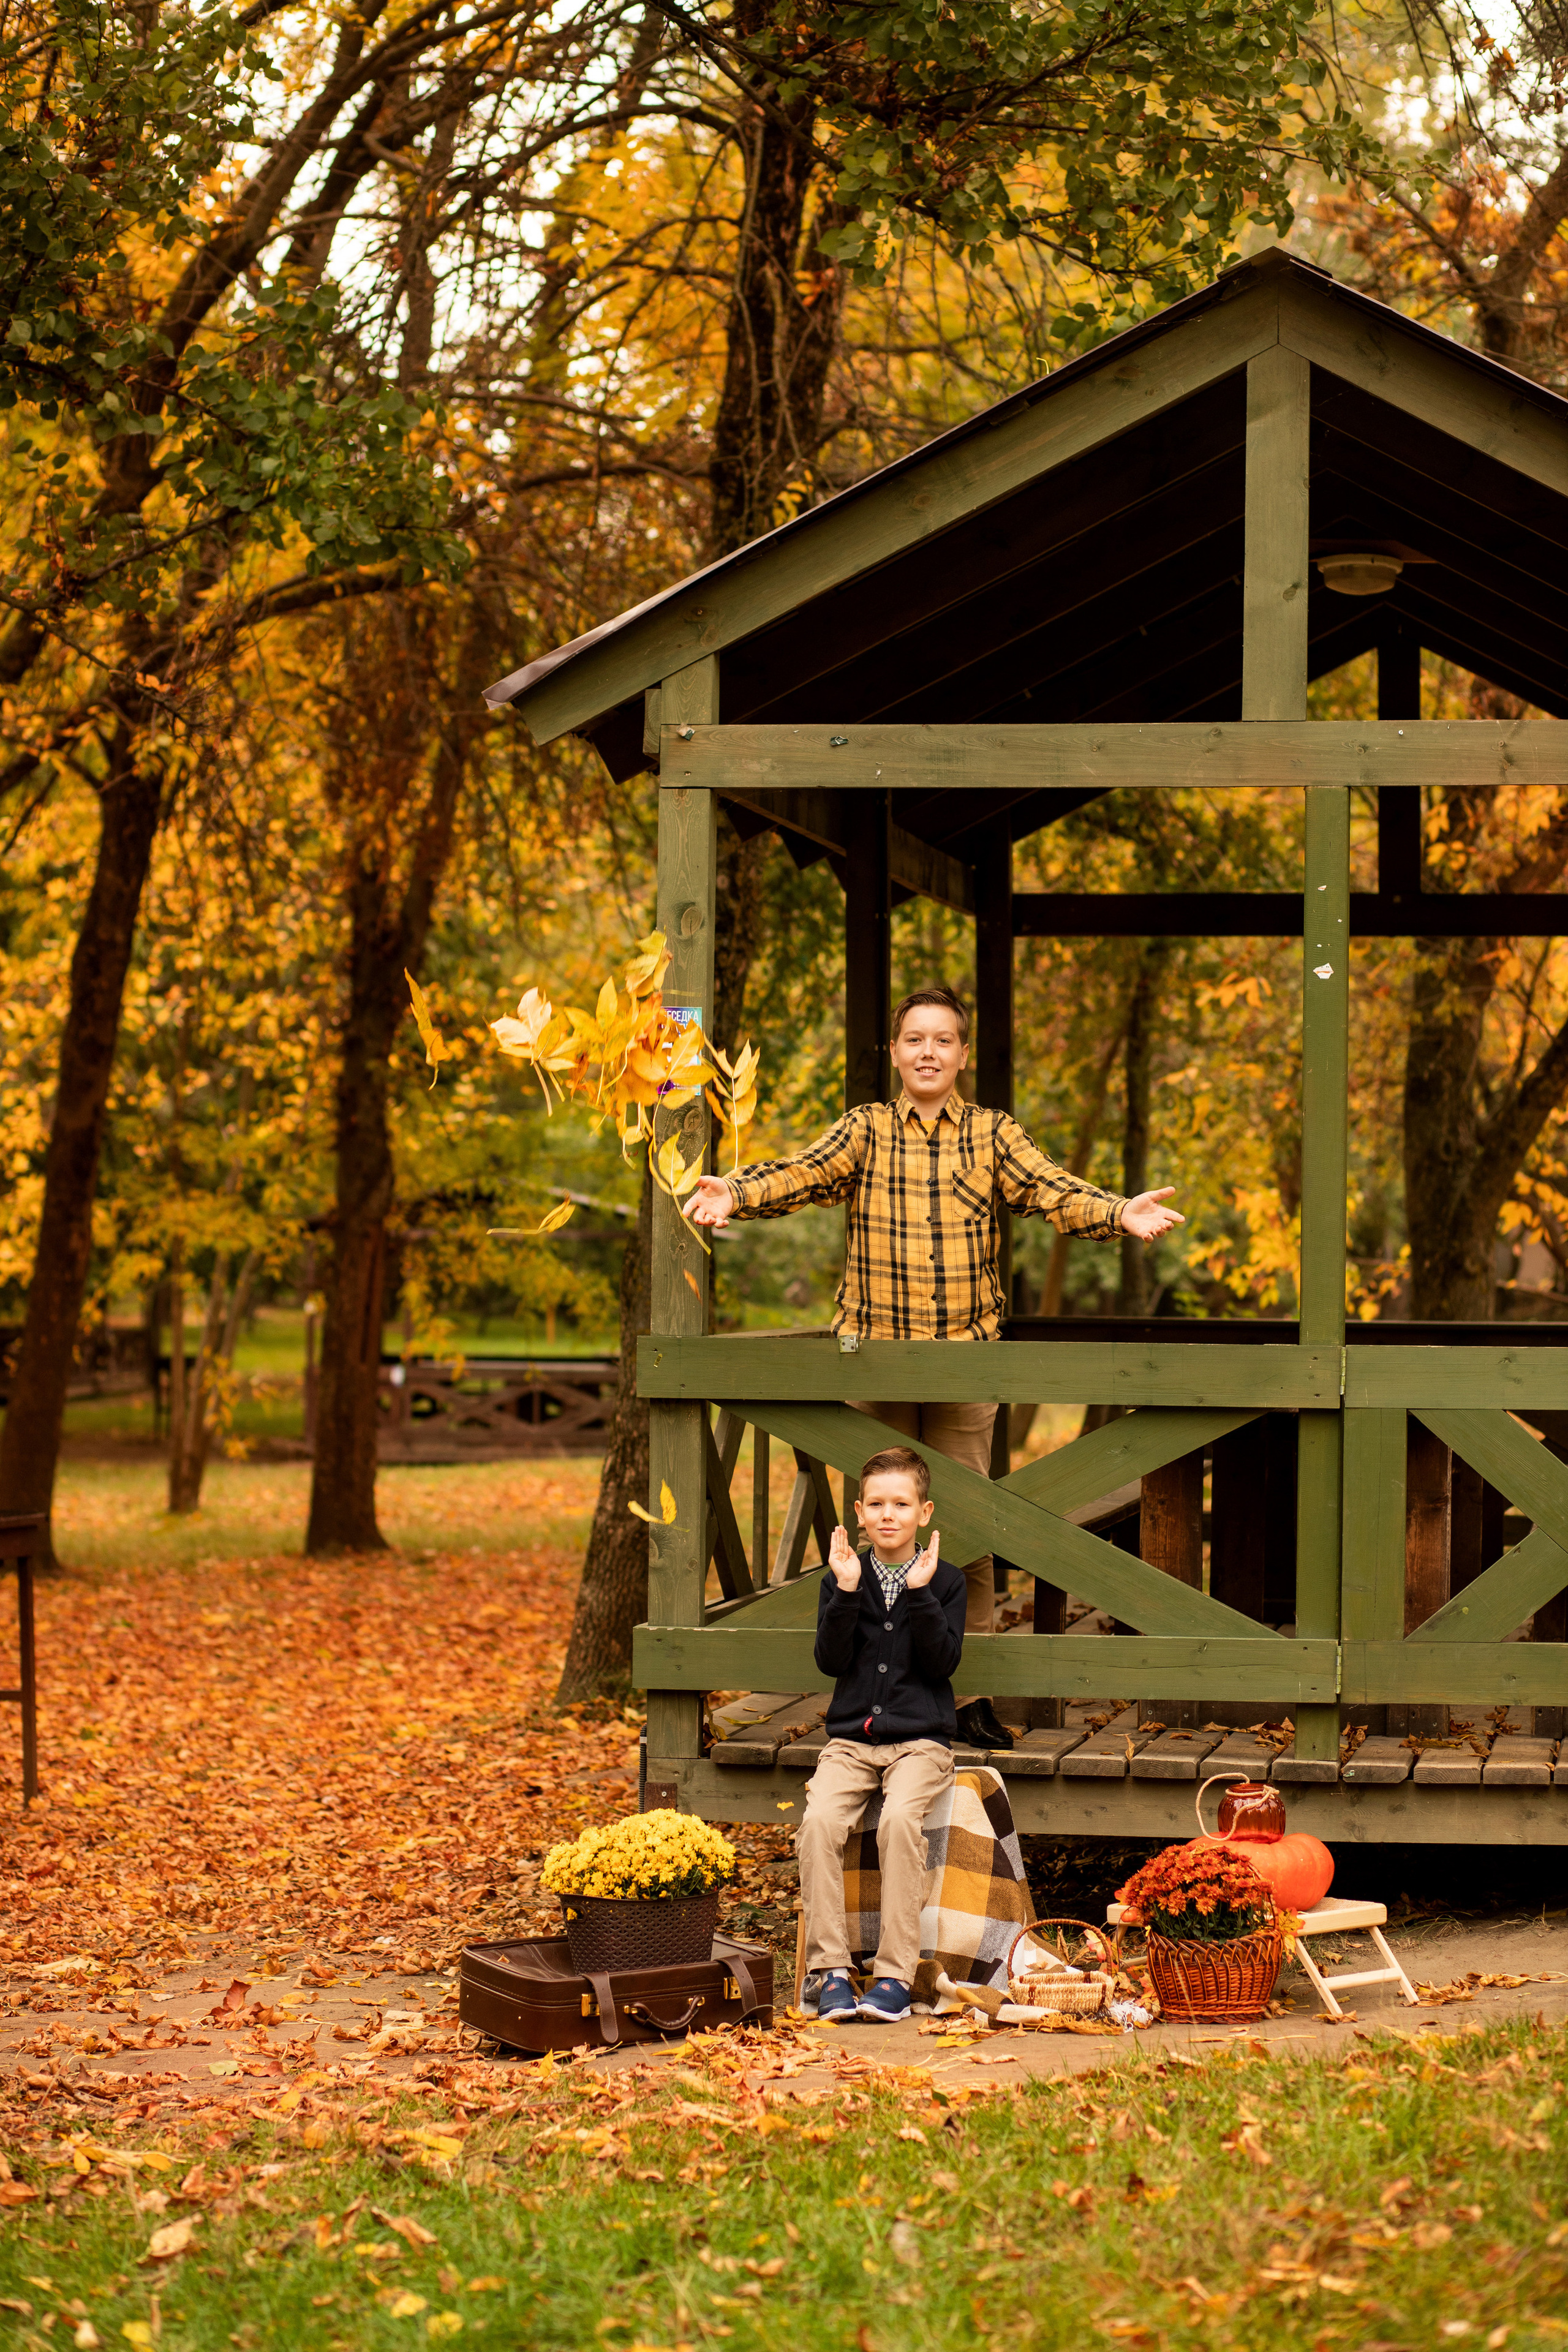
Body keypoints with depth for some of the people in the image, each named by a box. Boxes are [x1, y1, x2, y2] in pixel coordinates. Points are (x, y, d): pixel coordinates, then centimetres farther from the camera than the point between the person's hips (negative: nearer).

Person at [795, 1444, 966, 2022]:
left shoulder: (944, 1581, 5)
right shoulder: (843, 1578, 10)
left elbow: (942, 1663, -7)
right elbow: (831, 1661, -2)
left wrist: (920, 1593, -15)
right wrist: (847, 1592, -12)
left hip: (921, 1739, -2)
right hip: (851, 1738, 2)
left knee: (900, 1819, -31)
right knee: (819, 1821, -27)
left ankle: (895, 1975, -26)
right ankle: (830, 1969, -20)